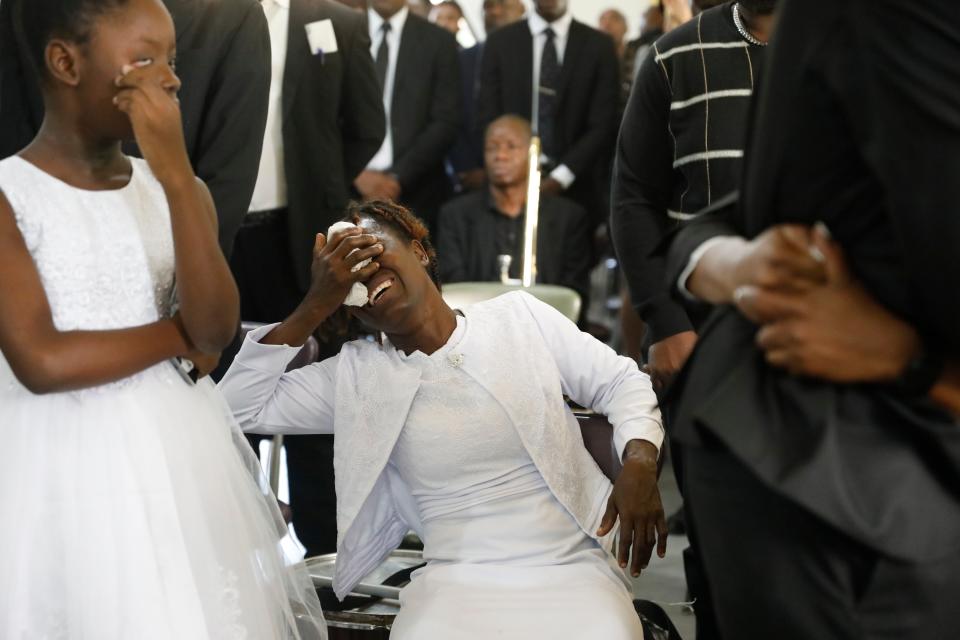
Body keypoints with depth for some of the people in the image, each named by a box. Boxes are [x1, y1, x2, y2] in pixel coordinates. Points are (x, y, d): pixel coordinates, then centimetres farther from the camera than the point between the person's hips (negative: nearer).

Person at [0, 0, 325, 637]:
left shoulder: (176, 191, 8)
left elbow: (216, 332, -9)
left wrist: (177, 173, -15)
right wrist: (181, 333, -6)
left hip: (183, 463, 4)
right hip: (67, 477, -4)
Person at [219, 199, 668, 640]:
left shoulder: (519, 317, 7)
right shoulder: (355, 375, 7)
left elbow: (620, 382, 9)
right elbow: (238, 408, 2)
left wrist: (639, 464, -11)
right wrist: (314, 307, -3)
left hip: (573, 572, 0)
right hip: (457, 584, 0)